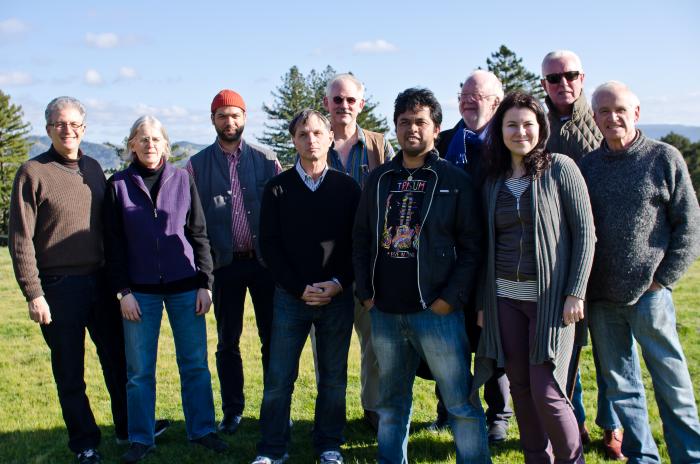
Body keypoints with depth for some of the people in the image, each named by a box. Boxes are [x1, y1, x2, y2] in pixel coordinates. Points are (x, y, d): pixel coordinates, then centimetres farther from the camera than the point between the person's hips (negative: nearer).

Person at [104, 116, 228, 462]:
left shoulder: (182, 179, 4)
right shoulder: (118, 185, 3)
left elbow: (198, 234, 5)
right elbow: (113, 243, 3)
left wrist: (204, 283, 0)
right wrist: (123, 291, -3)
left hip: (185, 287, 1)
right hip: (140, 291, 0)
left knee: (195, 364, 5)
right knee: (139, 370, 6)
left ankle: (202, 430, 19)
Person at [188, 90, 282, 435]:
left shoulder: (265, 160, 3)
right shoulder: (197, 166, 3)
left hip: (265, 260, 0)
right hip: (223, 264, 0)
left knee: (272, 338, 5)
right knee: (227, 341, 10)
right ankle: (232, 411, 23)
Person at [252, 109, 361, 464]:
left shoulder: (347, 187, 2)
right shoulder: (278, 188, 2)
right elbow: (269, 245, 0)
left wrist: (338, 283, -11)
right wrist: (299, 288, -9)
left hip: (337, 296, 0)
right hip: (290, 295, 0)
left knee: (333, 377, 9)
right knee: (278, 378, 4)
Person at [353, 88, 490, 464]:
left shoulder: (455, 181, -1)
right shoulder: (379, 179, 10)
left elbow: (472, 246, -4)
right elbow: (361, 239, 13)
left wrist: (452, 298, -12)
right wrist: (365, 292, 4)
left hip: (436, 310, -4)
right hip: (384, 312, 4)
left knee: (461, 403, 2)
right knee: (391, 401, 16)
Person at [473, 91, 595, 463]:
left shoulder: (560, 168, -3)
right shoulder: (493, 179, 10)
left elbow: (584, 231, -5)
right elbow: (487, 244, 13)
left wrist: (576, 293, -12)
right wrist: (482, 301, 10)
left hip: (550, 298, -5)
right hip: (505, 297, 5)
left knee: (547, 392, -7)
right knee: (520, 387, 9)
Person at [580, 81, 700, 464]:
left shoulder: (664, 158, 0)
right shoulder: (586, 166, 8)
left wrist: (662, 279, -7)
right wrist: (579, 286, 3)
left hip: (649, 294, -3)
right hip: (600, 300, 3)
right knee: (620, 385, 11)